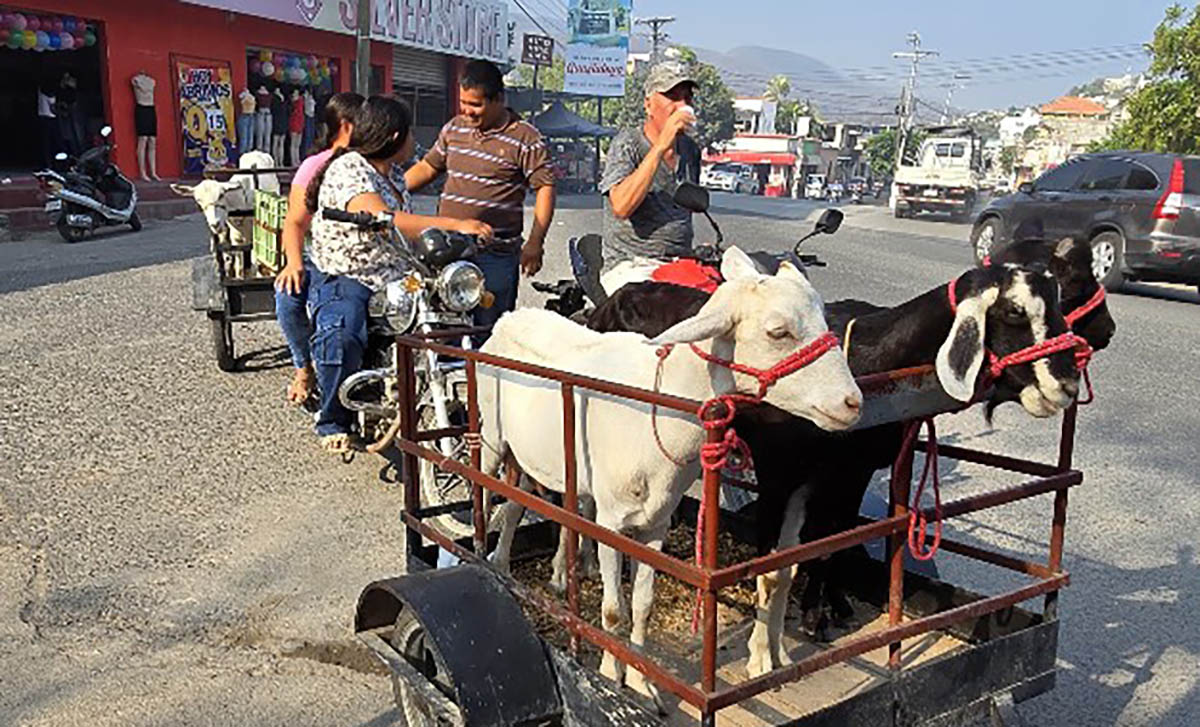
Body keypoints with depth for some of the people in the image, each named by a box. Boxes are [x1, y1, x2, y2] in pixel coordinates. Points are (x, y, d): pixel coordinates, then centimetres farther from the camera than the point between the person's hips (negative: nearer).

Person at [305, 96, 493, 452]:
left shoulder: (393, 175, 17)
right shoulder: (347, 169, -13)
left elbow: (410, 229, 21)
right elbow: (382, 220, -30)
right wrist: (455, 225, -37)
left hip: (391, 278, 8)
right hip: (342, 279, -8)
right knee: (342, 337, -35)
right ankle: (333, 422, -11)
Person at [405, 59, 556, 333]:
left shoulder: (526, 139, -4)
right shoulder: (454, 129, 13)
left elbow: (545, 189, -6)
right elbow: (428, 167, 25)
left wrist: (535, 244, -13)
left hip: (496, 252, -5)